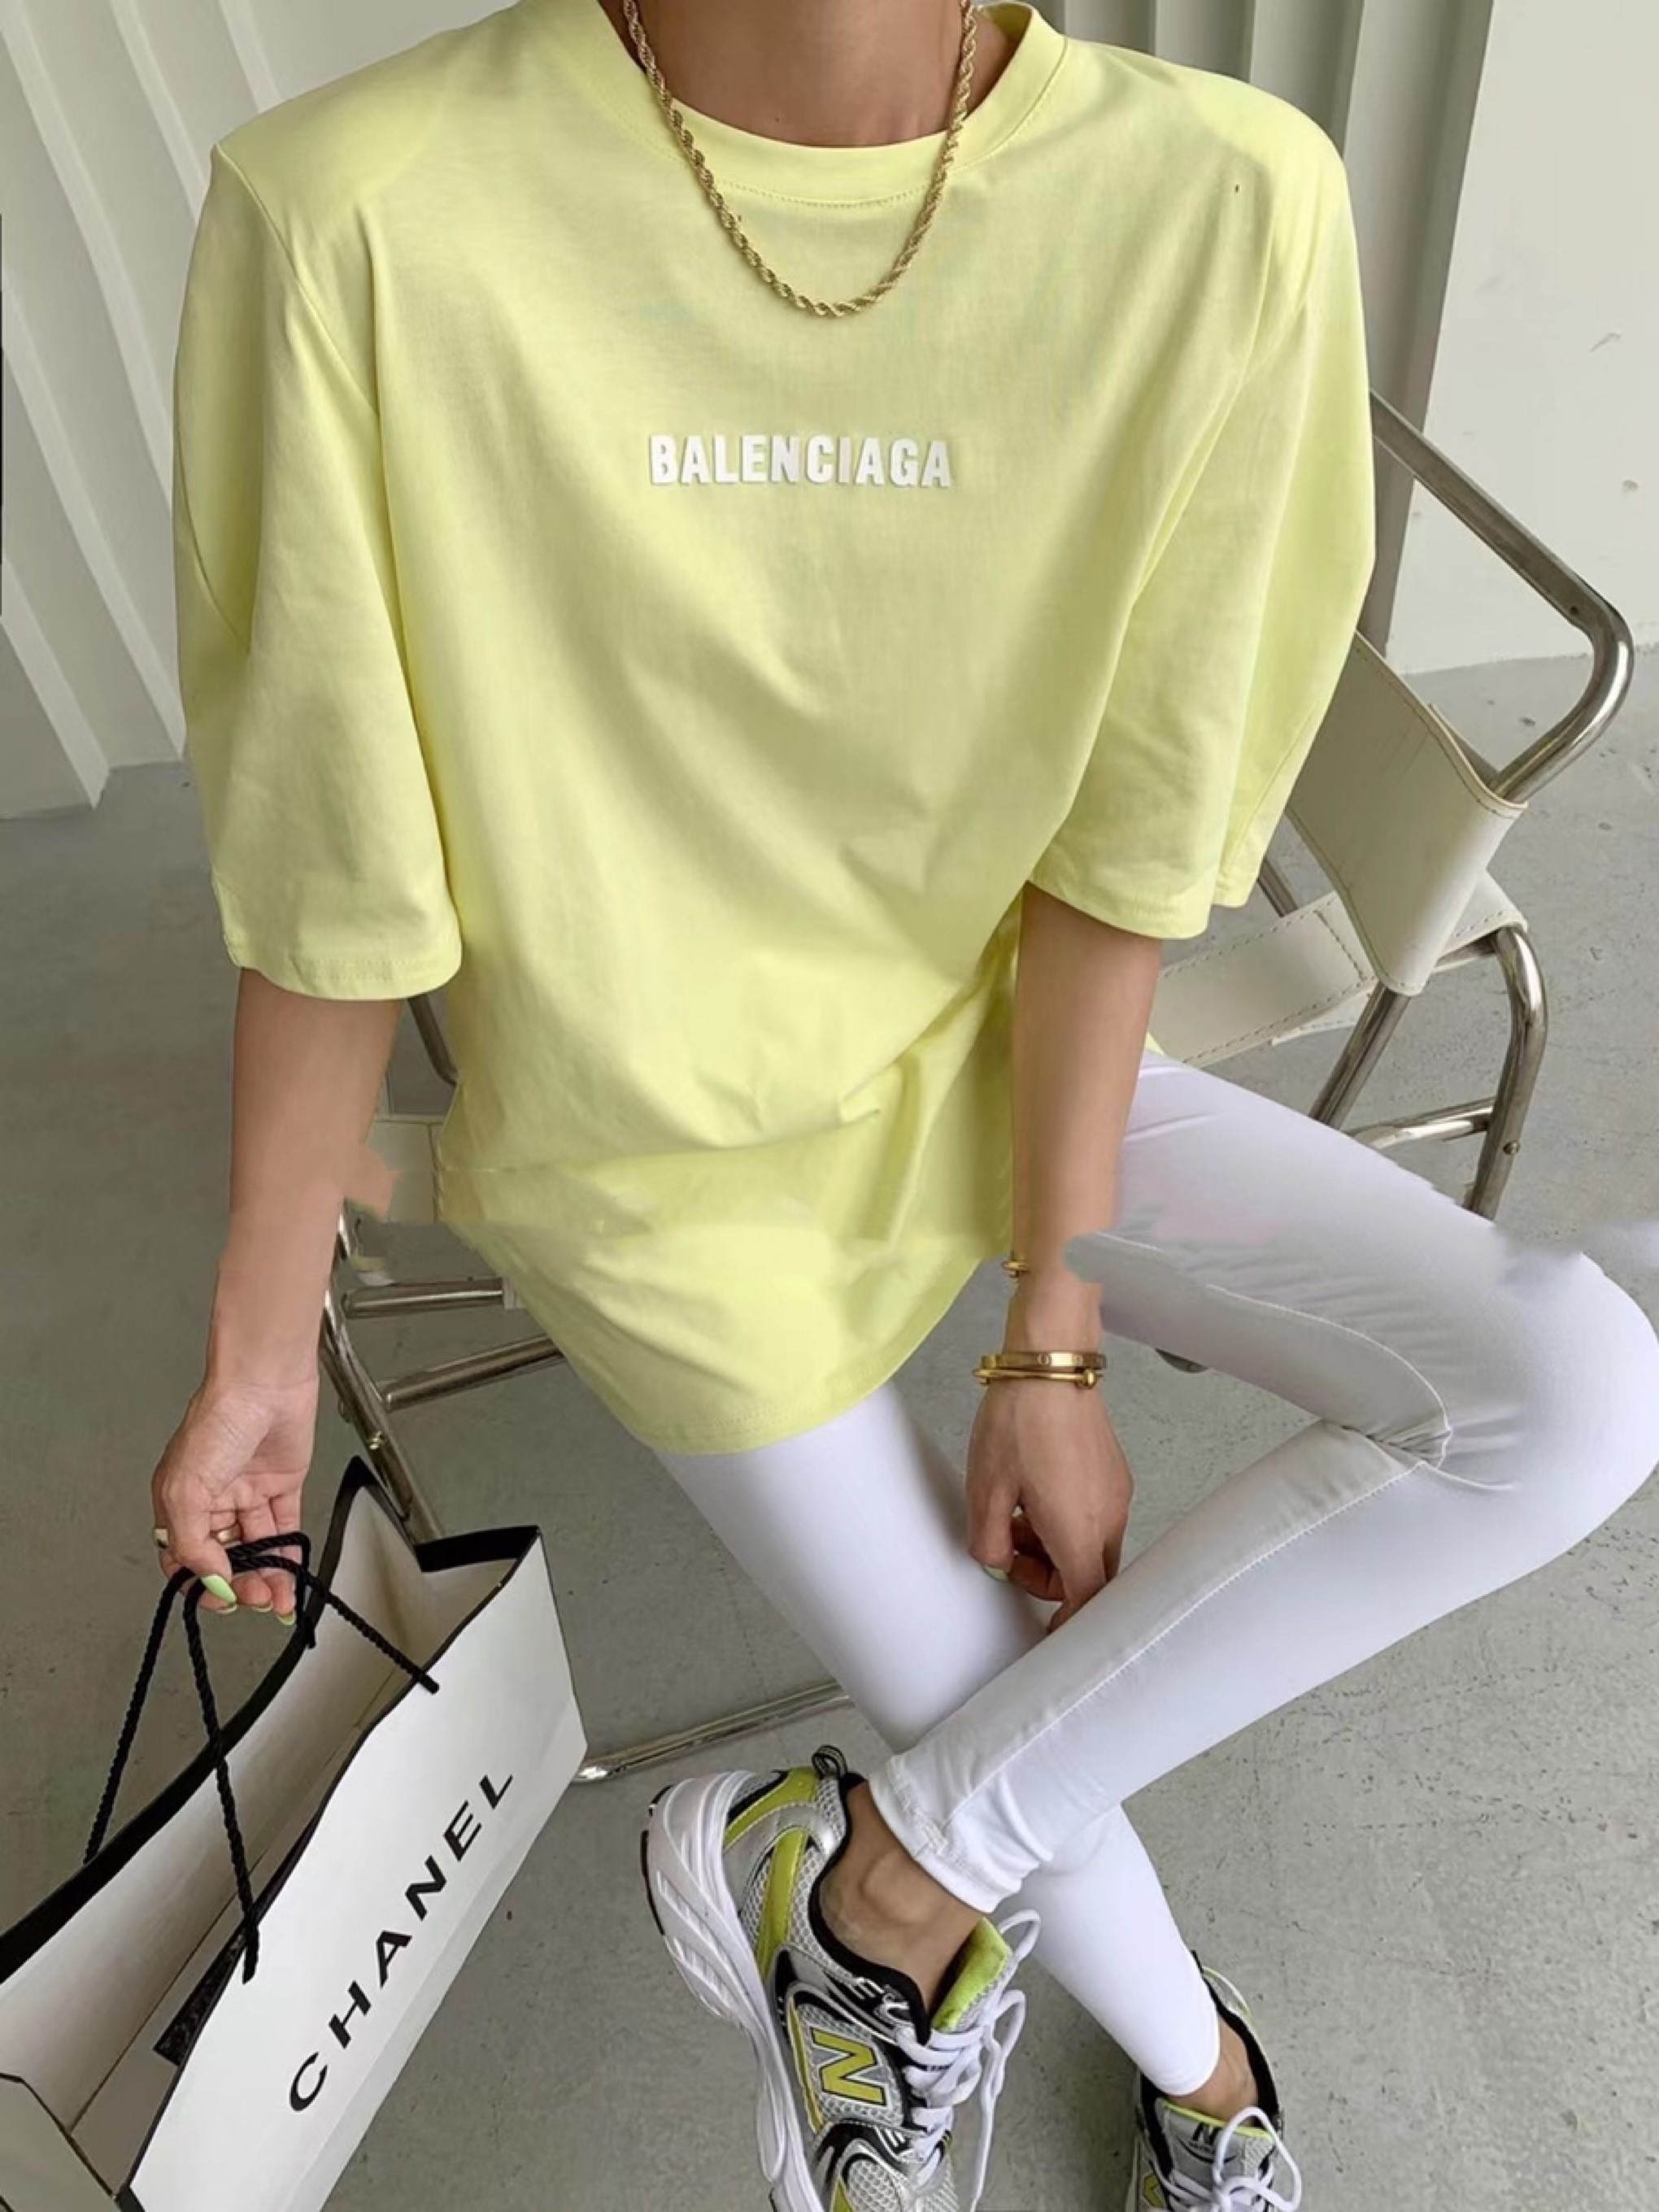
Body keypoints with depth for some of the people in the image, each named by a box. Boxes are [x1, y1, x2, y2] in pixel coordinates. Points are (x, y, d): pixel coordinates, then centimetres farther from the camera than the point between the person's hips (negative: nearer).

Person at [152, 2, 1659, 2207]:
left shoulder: (1227, 203, -17)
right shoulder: (362, 219, -23)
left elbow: (1123, 848, -12)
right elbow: (327, 886, -13)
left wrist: (1050, 1339, -8)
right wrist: (258, 1347, -2)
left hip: (1002, 1058, 3)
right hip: (670, 1159, -2)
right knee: (1015, 1731, 5)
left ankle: (887, 1868, 3)